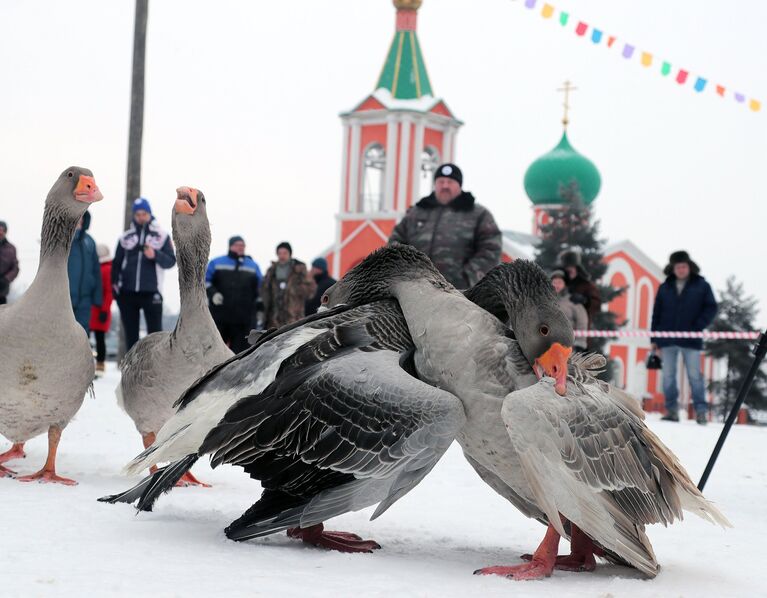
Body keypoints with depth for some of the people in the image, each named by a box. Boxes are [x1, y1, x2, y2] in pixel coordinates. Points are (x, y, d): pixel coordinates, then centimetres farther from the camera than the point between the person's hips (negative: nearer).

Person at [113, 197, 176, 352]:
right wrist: (115, 284, 1)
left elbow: (171, 261, -1)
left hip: (151, 293, -2)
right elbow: (117, 263, 13)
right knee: (130, 332, 7)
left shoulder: (161, 236, 4)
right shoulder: (125, 237, 10)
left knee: (155, 332, -5)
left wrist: (155, 255, -18)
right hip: (127, 293, 3)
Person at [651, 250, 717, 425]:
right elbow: (657, 313, 11)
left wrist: (698, 327, -12)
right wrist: (654, 338, 6)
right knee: (668, 376, 4)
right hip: (667, 339, 3)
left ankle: (701, 411, -1)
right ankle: (671, 410, 11)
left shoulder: (701, 286, 4)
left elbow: (711, 308, 1)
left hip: (690, 340, -3)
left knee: (694, 375, -4)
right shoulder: (664, 288, 12)